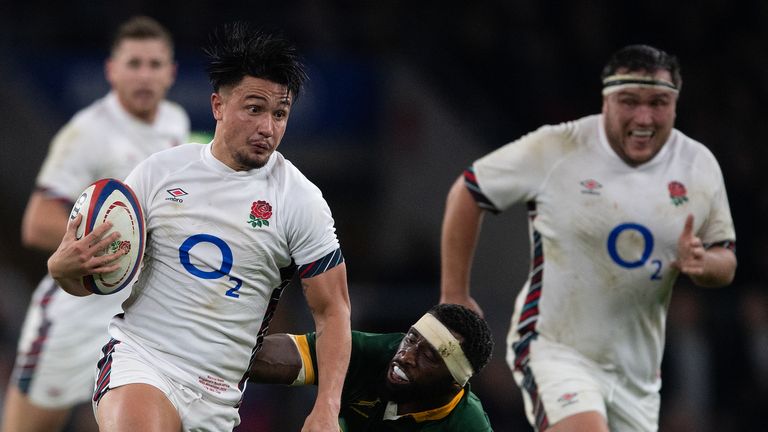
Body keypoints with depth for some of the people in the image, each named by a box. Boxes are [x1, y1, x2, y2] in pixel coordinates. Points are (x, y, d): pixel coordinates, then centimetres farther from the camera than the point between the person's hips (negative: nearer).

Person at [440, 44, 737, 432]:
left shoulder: (699, 167, 2)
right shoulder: (555, 149, -10)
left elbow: (726, 263, 11)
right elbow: (466, 193, 1)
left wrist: (701, 263, -15)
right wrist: (454, 296, 1)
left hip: (637, 370, 5)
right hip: (553, 351, -5)